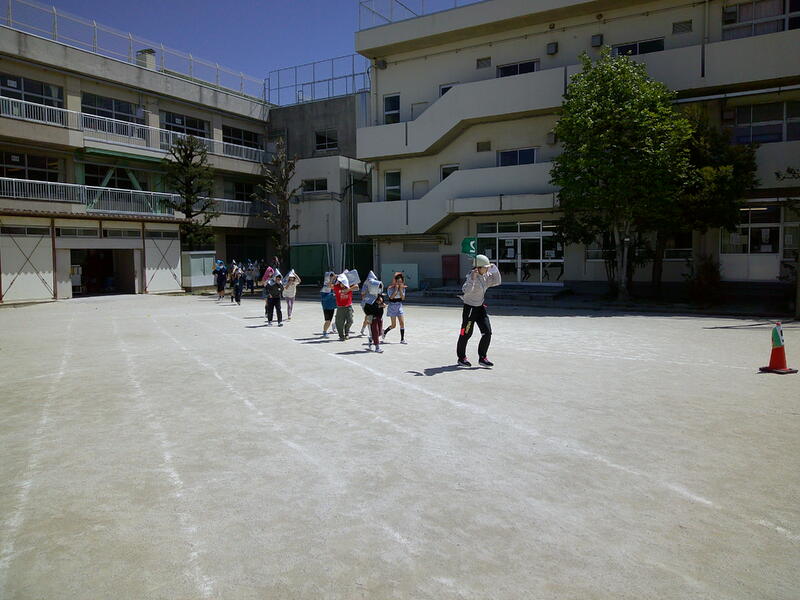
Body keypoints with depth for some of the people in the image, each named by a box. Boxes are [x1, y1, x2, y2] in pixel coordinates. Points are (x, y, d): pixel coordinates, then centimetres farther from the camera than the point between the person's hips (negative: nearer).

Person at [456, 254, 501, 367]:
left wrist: (494, 269, -3)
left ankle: (482, 358, 12)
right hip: (470, 308, -7)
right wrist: (472, 279, -45)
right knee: (466, 334, 4)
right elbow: (466, 290, -35)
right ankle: (461, 358, 21)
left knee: (487, 333, 1)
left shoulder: (486, 276, 2)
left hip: (480, 307, 7)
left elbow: (497, 282, 7)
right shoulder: (471, 277, -22)